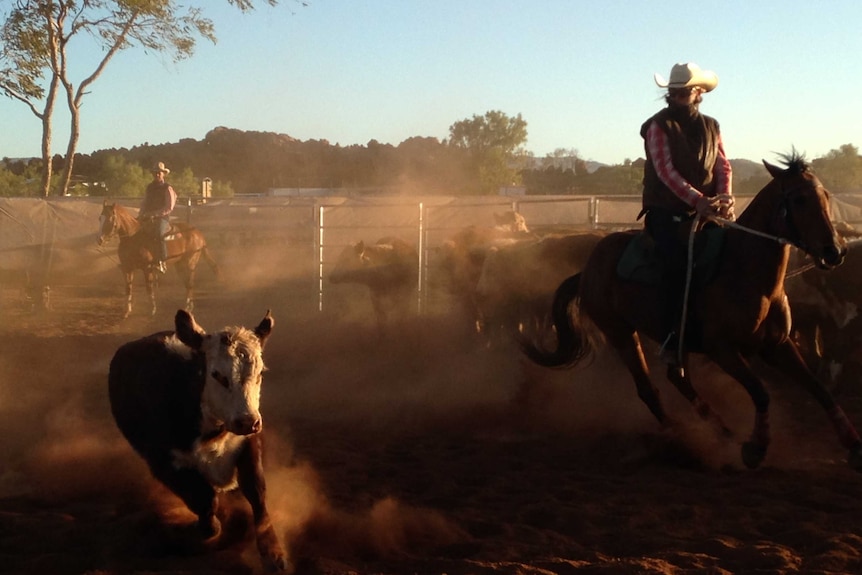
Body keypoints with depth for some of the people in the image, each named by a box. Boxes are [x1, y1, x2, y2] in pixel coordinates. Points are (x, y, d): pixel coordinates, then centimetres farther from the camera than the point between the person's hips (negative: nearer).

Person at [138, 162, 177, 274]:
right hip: (149, 218, 7)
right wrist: (141, 215, 0)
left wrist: (153, 214, -17)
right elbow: (144, 204, 19)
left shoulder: (167, 188, -2)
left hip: (162, 218, -7)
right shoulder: (149, 188, 16)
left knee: (159, 233, -35)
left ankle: (162, 262, -35)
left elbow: (169, 208, -10)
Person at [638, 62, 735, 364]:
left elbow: (723, 166, 7)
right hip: (666, 213, -5)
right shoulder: (659, 126, -4)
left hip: (706, 211, 5)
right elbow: (665, 170, -15)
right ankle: (671, 339, -20)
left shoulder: (711, 127, 12)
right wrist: (698, 199, -26)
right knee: (676, 263, -25)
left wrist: (725, 197, -15)